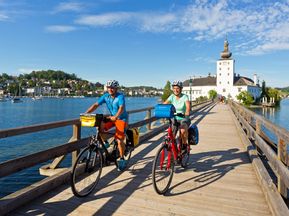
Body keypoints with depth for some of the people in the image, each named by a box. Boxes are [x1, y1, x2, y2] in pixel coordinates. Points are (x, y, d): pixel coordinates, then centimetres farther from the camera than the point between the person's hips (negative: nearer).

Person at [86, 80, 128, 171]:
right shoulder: (105, 96, -6)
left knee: (119, 140, -11)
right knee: (100, 127, -20)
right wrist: (85, 113, -25)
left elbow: (121, 108, -36)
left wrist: (115, 117, -54)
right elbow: (96, 105, -12)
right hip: (112, 117, 5)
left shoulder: (120, 96, -21)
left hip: (121, 119, -5)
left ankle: (122, 159, 10)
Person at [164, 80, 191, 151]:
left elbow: (188, 106, -28)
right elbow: (164, 104, -12)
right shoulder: (172, 96, -1)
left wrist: (187, 113, -49)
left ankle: (184, 144, -5)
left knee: (183, 130, -32)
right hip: (175, 119, 3)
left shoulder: (184, 96, -11)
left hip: (184, 119, -3)